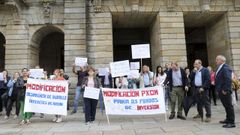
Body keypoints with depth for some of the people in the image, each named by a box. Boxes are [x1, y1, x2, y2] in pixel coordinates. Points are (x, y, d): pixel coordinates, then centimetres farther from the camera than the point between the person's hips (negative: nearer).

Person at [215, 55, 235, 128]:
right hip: (221, 91, 10)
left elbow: (228, 79, -23)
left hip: (225, 91, -10)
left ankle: (232, 122, 6)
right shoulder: (220, 68, 14)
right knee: (226, 106, 19)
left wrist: (225, 90, -24)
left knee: (229, 106, -2)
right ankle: (228, 119, 32)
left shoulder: (225, 68, -16)